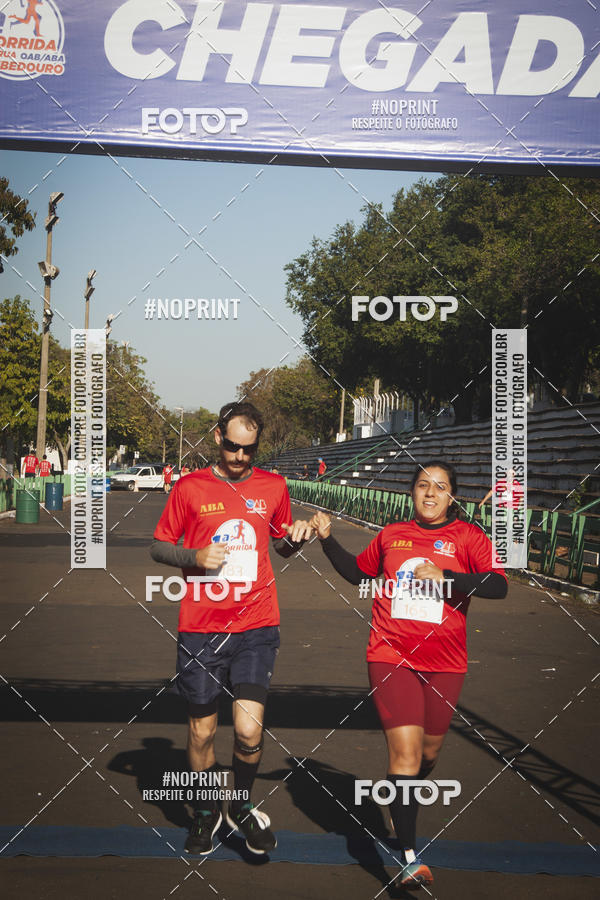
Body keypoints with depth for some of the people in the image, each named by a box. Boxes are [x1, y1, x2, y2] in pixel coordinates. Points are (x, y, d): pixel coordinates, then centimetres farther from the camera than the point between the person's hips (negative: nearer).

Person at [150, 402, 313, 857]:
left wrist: (296, 537, -2)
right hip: (201, 627, 0)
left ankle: (242, 807, 17)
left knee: (249, 730, -11)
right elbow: (159, 546, 8)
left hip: (256, 625, 0)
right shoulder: (190, 487, 2)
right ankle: (207, 812, 33)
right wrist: (195, 556, -11)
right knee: (201, 730, 8)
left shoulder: (273, 486, 7)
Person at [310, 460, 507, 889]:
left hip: (444, 663, 1)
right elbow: (359, 572, 26)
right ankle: (409, 857, -13)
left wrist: (444, 576, -20)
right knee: (405, 749, -13)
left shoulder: (467, 536, 0)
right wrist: (327, 539, 15)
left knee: (429, 750, 16)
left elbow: (498, 585, -13)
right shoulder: (391, 535, 9)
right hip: (392, 657, 0)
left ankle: (406, 805, 48)